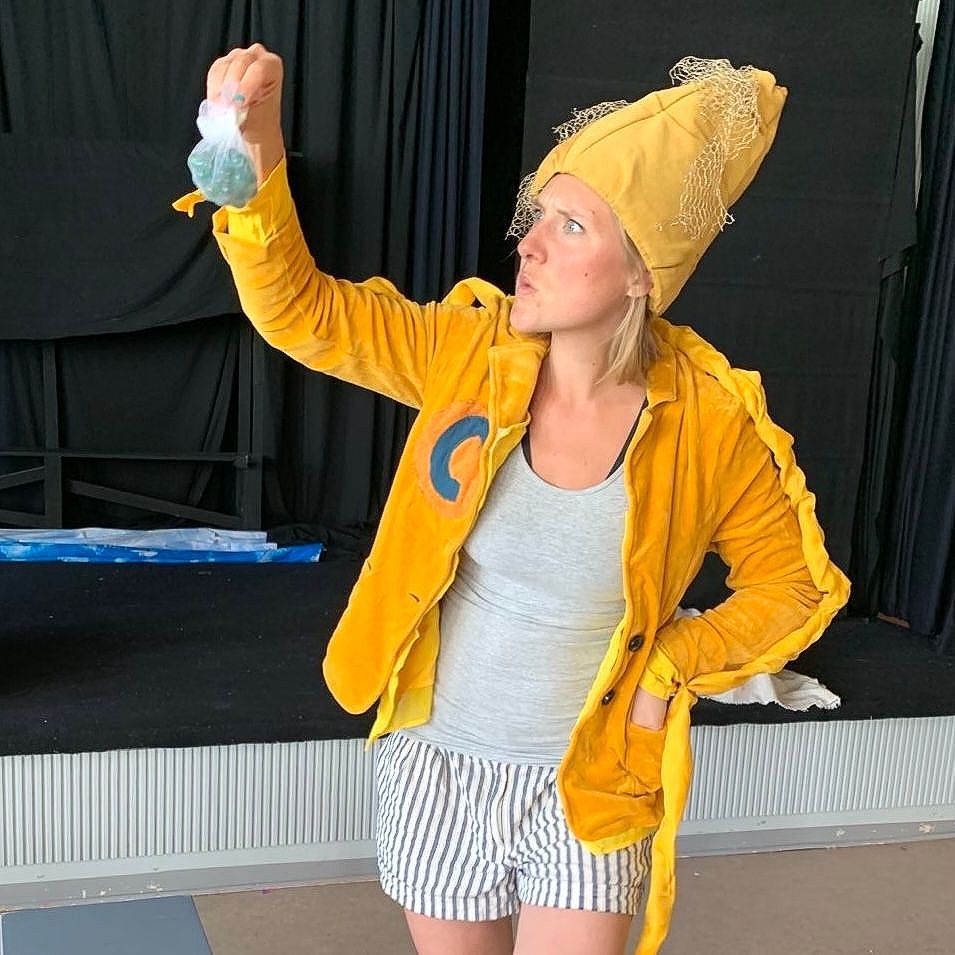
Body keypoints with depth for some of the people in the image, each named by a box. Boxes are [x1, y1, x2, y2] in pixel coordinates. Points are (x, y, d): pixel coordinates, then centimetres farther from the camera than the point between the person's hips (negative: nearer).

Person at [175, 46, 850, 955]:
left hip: (590, 786, -2)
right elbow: (299, 311, -12)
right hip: (441, 766, 3)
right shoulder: (470, 351, -11)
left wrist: (671, 665, -14)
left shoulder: (711, 422, -16)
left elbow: (792, 586, -2)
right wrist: (256, 145, -26)